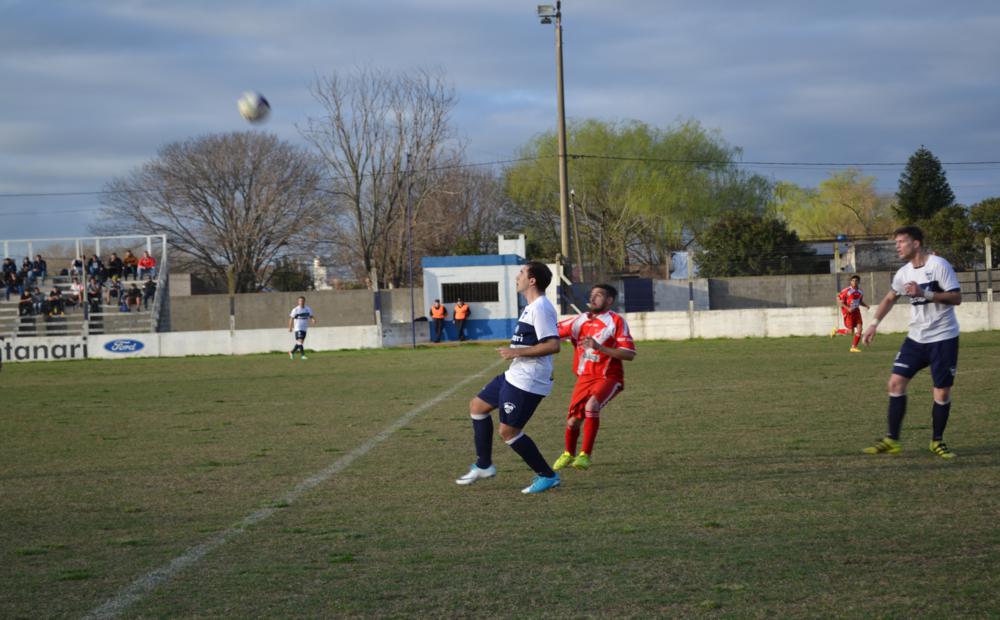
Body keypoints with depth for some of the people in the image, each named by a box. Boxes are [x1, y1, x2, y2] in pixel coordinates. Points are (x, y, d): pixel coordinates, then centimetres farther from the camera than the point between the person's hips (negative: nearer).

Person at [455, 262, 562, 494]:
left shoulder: (540, 308, -19)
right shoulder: (533, 307, 14)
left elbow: (553, 345, -26)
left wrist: (517, 352, -22)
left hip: (527, 382, -11)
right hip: (515, 376, 11)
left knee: (508, 431, -7)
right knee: (477, 406, 18)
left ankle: (547, 476, 4)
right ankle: (484, 465, 24)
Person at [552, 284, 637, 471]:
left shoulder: (616, 321, -10)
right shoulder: (582, 320, 5)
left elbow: (629, 354, -17)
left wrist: (599, 347, -26)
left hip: (608, 378, -5)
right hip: (585, 377, 5)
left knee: (592, 404, -33)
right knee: (573, 421, 3)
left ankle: (585, 455, -24)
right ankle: (569, 454, 35)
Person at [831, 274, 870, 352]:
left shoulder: (860, 292, 6)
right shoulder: (847, 291, -15)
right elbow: (839, 301, -14)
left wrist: (865, 305, 1)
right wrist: (848, 308, -23)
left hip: (856, 311, 6)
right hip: (848, 312, -6)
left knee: (859, 329, -5)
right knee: (850, 331, -10)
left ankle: (853, 347, 5)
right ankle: (836, 331, 17)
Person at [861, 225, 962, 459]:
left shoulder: (938, 265, -14)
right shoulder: (904, 273, 5)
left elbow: (956, 297, -17)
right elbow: (889, 299, 21)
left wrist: (924, 293, -25)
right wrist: (875, 323, 11)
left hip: (943, 337, -6)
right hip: (916, 337, 6)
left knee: (942, 392, -3)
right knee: (896, 382, -4)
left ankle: (937, 441, 15)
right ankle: (892, 440, 1)